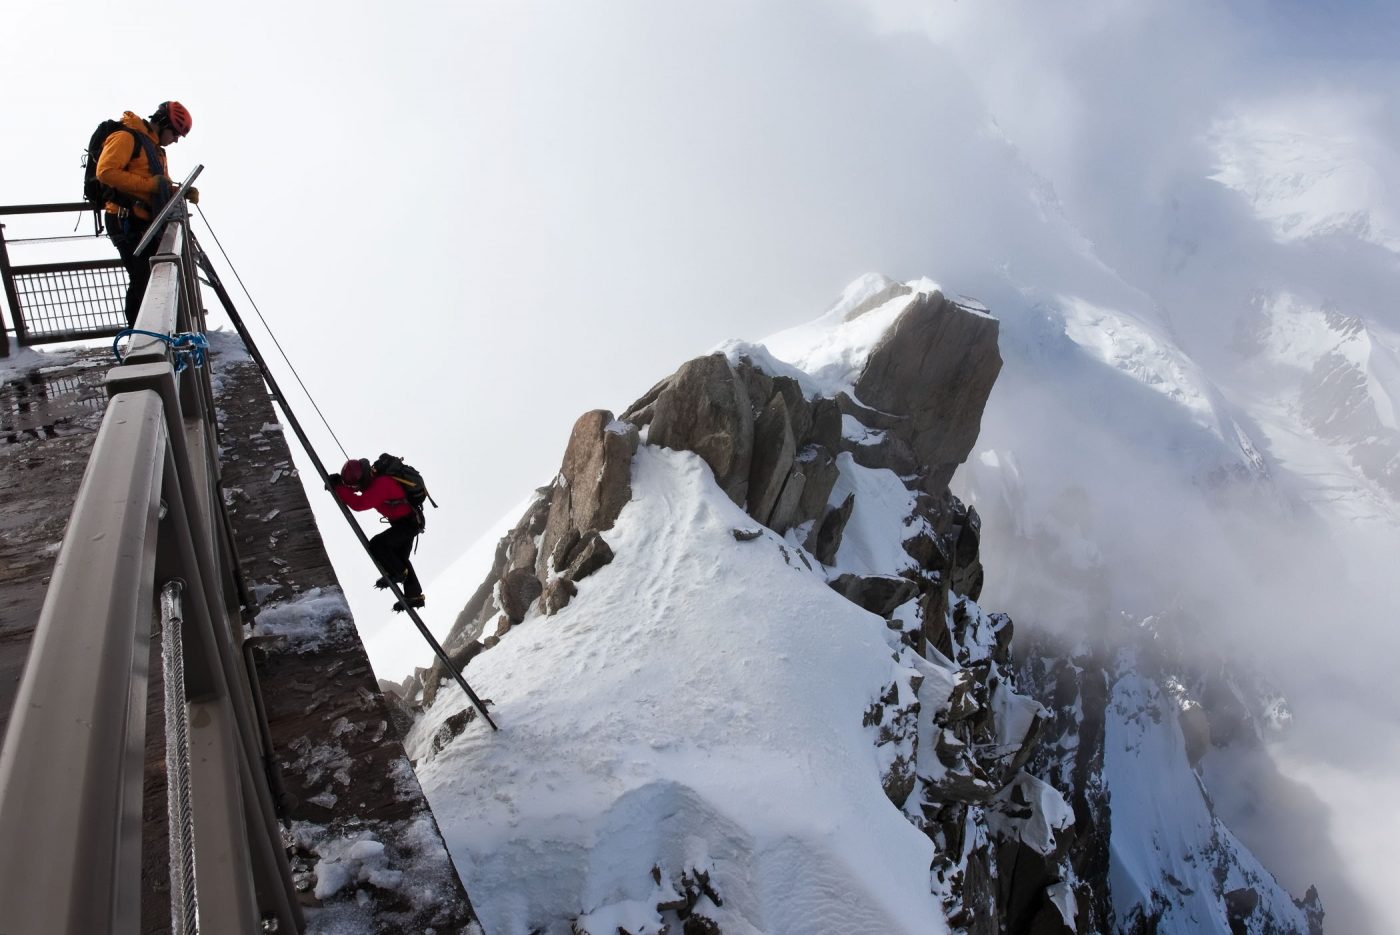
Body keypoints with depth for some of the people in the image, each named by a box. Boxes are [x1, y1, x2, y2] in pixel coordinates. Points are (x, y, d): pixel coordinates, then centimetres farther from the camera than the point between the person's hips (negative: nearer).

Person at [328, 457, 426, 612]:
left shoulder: (381, 484, -32)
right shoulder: (372, 477, -3)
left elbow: (359, 503, -36)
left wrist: (339, 488, -28)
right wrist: (338, 485, -8)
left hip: (408, 523, -10)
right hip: (409, 521, 10)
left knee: (376, 544, -20)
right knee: (400, 558, 18)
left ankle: (398, 573, 1)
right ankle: (415, 596, 28)